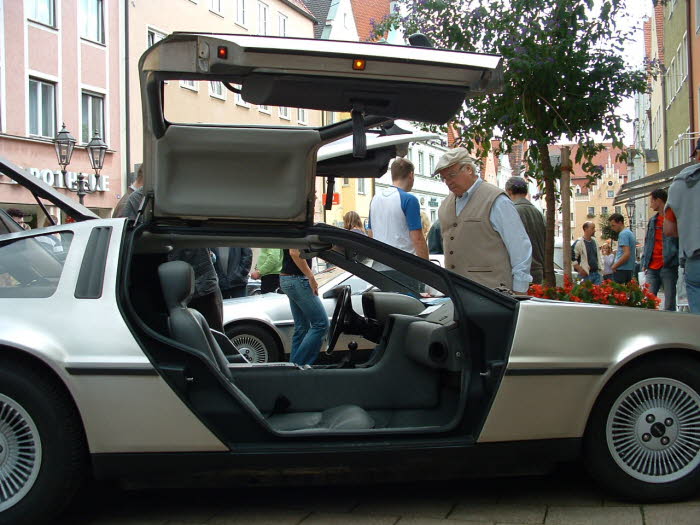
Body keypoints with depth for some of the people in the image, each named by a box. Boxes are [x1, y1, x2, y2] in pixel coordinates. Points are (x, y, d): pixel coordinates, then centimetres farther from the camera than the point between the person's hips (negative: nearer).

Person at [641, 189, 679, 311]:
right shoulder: (652, 221, 18)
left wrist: (677, 261, -12)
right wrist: (644, 262, 13)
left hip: (668, 266, -6)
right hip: (652, 268, 6)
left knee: (669, 305, -4)